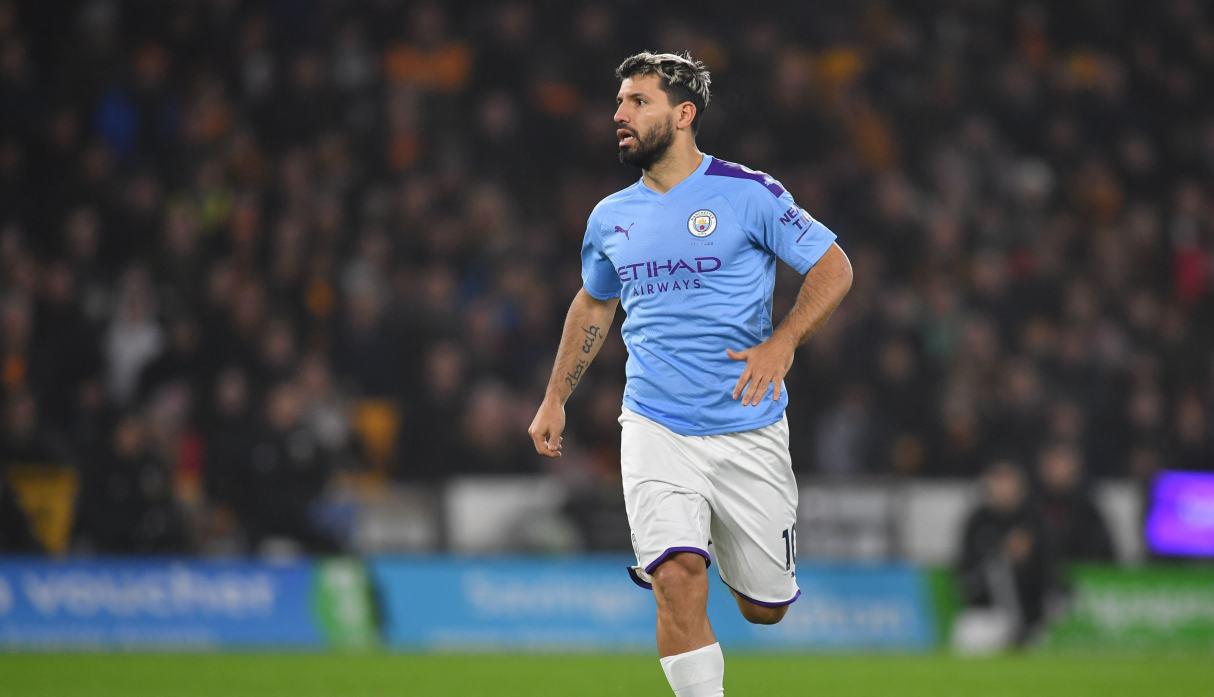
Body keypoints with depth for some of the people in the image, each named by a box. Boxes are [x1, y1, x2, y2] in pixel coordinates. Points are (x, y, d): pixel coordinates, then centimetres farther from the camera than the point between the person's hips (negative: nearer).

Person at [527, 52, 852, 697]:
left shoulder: (747, 194, -6)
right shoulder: (610, 218, 7)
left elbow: (833, 266, -4)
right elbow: (593, 303, 25)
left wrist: (782, 342, -18)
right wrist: (554, 399, 21)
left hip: (749, 433, -2)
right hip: (655, 429, 2)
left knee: (765, 607, 7)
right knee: (678, 581, -21)